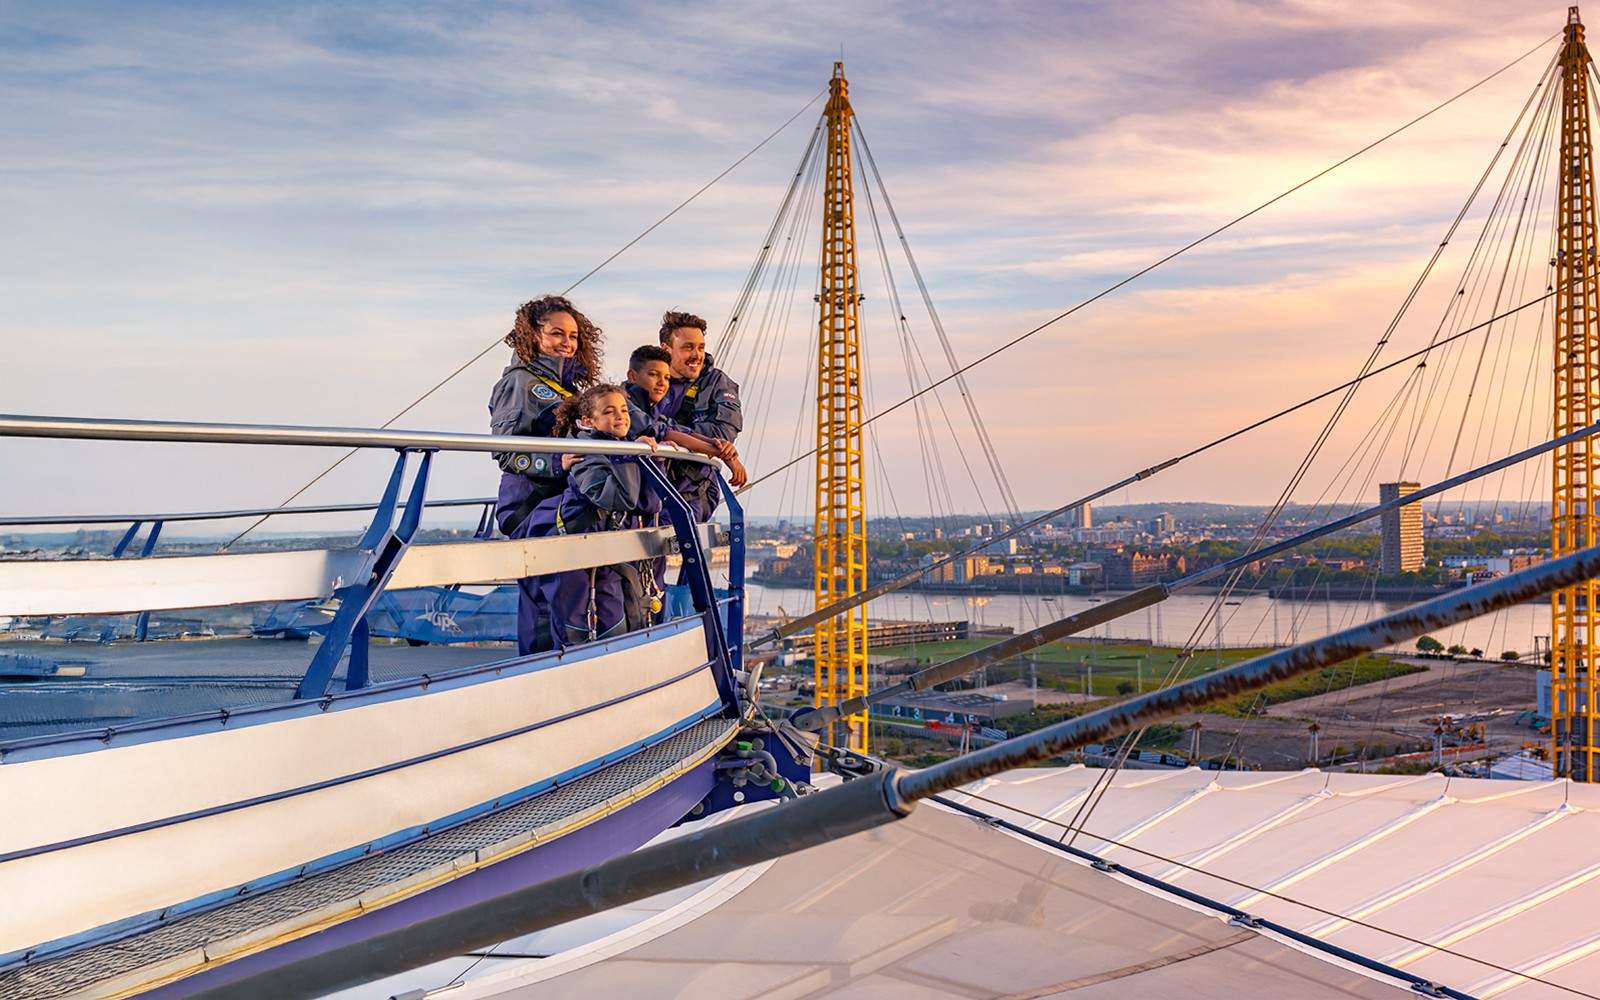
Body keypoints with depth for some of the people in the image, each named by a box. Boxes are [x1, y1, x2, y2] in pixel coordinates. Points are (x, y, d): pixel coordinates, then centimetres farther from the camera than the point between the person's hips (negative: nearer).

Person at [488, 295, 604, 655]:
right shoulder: (520, 381, -4)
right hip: (530, 504, -8)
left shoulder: (567, 386, 21)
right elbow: (505, 450, -13)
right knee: (542, 596, -11)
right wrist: (555, 463, -25)